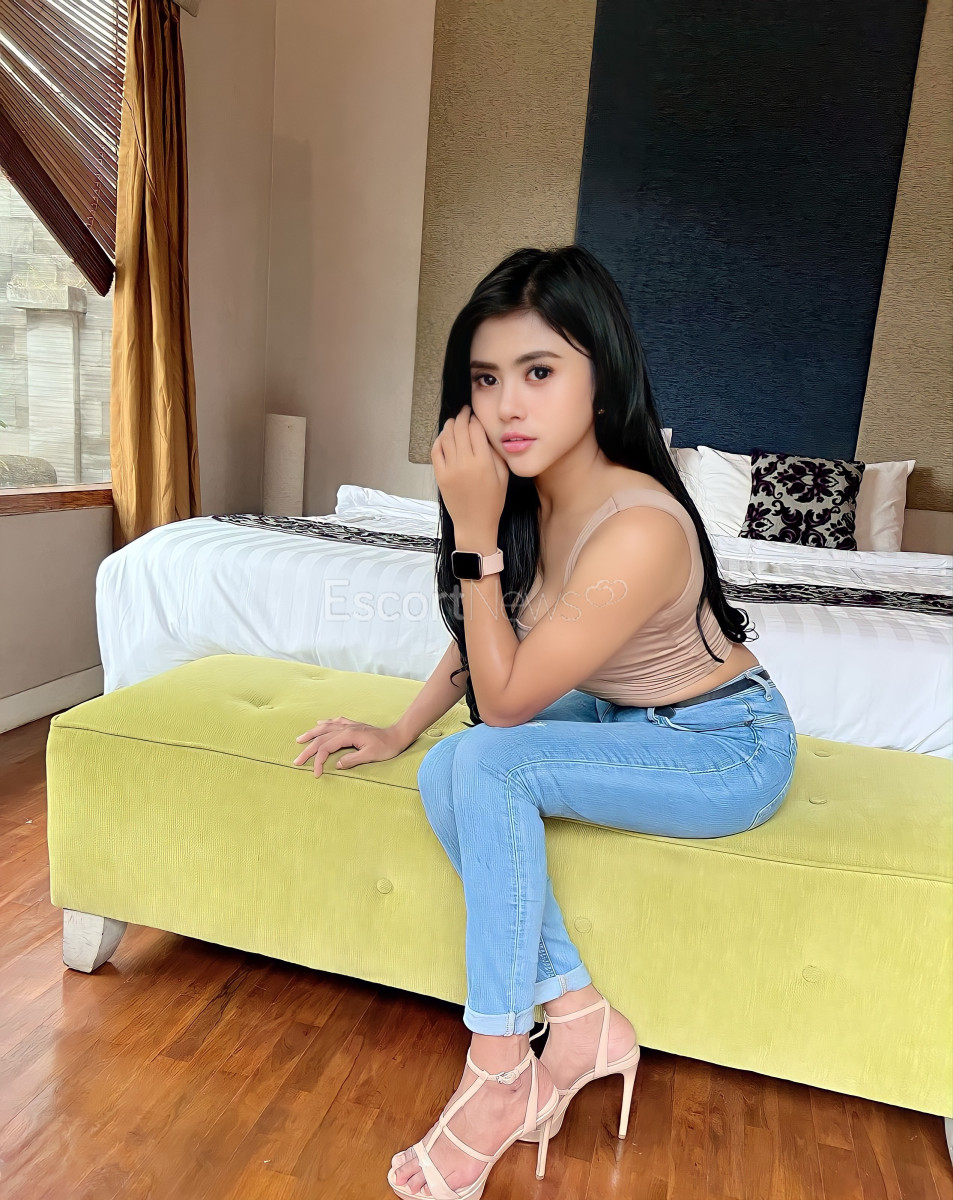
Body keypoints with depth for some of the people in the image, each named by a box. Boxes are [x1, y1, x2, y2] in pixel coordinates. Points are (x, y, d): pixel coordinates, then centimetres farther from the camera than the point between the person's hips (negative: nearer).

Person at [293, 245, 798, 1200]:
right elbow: (481, 641, 7)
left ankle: (500, 1072, -10)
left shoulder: (638, 530, -32)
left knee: (487, 765, -26)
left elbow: (503, 701, -25)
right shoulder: (529, 497, -8)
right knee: (447, 773, -13)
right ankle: (578, 1015, -3)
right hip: (623, 720, 8)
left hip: (728, 750, -7)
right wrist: (397, 733, 4)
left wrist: (474, 530, -28)